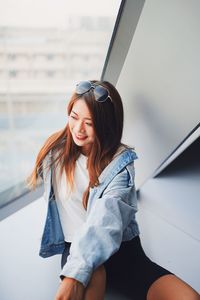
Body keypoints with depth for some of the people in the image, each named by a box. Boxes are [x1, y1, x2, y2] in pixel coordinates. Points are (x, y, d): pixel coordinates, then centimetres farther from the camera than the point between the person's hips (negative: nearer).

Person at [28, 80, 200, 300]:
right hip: (76, 247, -1)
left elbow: (106, 218, -24)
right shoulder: (55, 150, 2)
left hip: (121, 248, 1)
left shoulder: (121, 162, -7)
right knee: (91, 278, -39)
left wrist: (76, 273, -38)